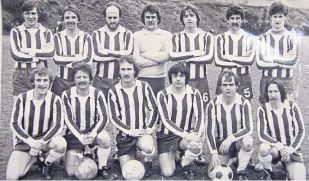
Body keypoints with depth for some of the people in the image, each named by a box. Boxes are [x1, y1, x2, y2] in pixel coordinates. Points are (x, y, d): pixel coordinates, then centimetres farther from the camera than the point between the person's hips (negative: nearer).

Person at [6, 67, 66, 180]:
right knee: (11, 177, -17)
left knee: (61, 144, -35)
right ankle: (34, 158, 11)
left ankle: (47, 162, -1)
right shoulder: (22, 98, -5)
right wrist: (31, 141, -21)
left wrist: (41, 142, -23)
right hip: (24, 141, 1)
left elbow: (58, 125, -10)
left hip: (46, 139, 0)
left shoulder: (55, 99, -6)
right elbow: (14, 124, -7)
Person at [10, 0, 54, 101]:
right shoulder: (16, 32, 6)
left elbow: (51, 52, -5)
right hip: (22, 75, -1)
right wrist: (39, 58, -7)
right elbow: (15, 54, -7)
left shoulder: (46, 32, 11)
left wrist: (29, 51, -10)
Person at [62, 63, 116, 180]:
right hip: (74, 134, 1)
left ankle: (102, 168, -11)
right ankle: (81, 155, 27)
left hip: (93, 131, 0)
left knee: (105, 138, -36)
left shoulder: (97, 94, -10)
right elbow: (68, 119, -12)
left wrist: (92, 134, -29)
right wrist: (81, 137, -26)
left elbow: (104, 118, -13)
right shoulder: (67, 95, -9)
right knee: (71, 172, -7)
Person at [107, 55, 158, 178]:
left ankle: (148, 163, 0)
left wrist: (149, 128, -13)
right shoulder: (114, 91, -7)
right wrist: (130, 130, -18)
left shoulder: (144, 87, -4)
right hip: (124, 135, 1)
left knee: (148, 147, -36)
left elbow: (153, 109, -1)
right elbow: (113, 117, -8)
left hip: (142, 132, 0)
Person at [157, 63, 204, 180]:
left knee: (196, 146, -34)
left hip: (187, 134, 1)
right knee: (168, 173, -10)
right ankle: (169, 156, 26)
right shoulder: (163, 95, -12)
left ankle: (185, 165, 0)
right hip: (166, 136, -1)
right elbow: (166, 120, -22)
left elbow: (200, 117, -14)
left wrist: (196, 134, -35)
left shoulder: (194, 93, -7)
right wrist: (185, 134, -35)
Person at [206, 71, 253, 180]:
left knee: (248, 141, -37)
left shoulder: (244, 103, -13)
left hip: (239, 140, -1)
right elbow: (210, 130, -9)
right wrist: (214, 153, -17)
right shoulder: (213, 105, -10)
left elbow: (249, 129, -19)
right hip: (221, 142, 1)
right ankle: (231, 160, 20)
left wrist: (231, 138, -33)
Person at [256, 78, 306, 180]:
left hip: (291, 149, 0)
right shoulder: (263, 109, -7)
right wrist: (280, 146, -29)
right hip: (274, 148, 0)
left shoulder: (292, 106, -4)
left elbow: (301, 131, -5)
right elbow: (262, 134, -15)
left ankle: (288, 167, 12)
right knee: (263, 148, -35)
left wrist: (291, 148, -21)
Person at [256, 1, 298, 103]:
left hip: (286, 81, 0)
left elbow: (293, 60, -6)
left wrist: (272, 58, -6)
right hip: (267, 81, 1)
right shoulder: (264, 37, 6)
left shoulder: (291, 37, 6)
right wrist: (282, 62, -8)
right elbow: (259, 63, -5)